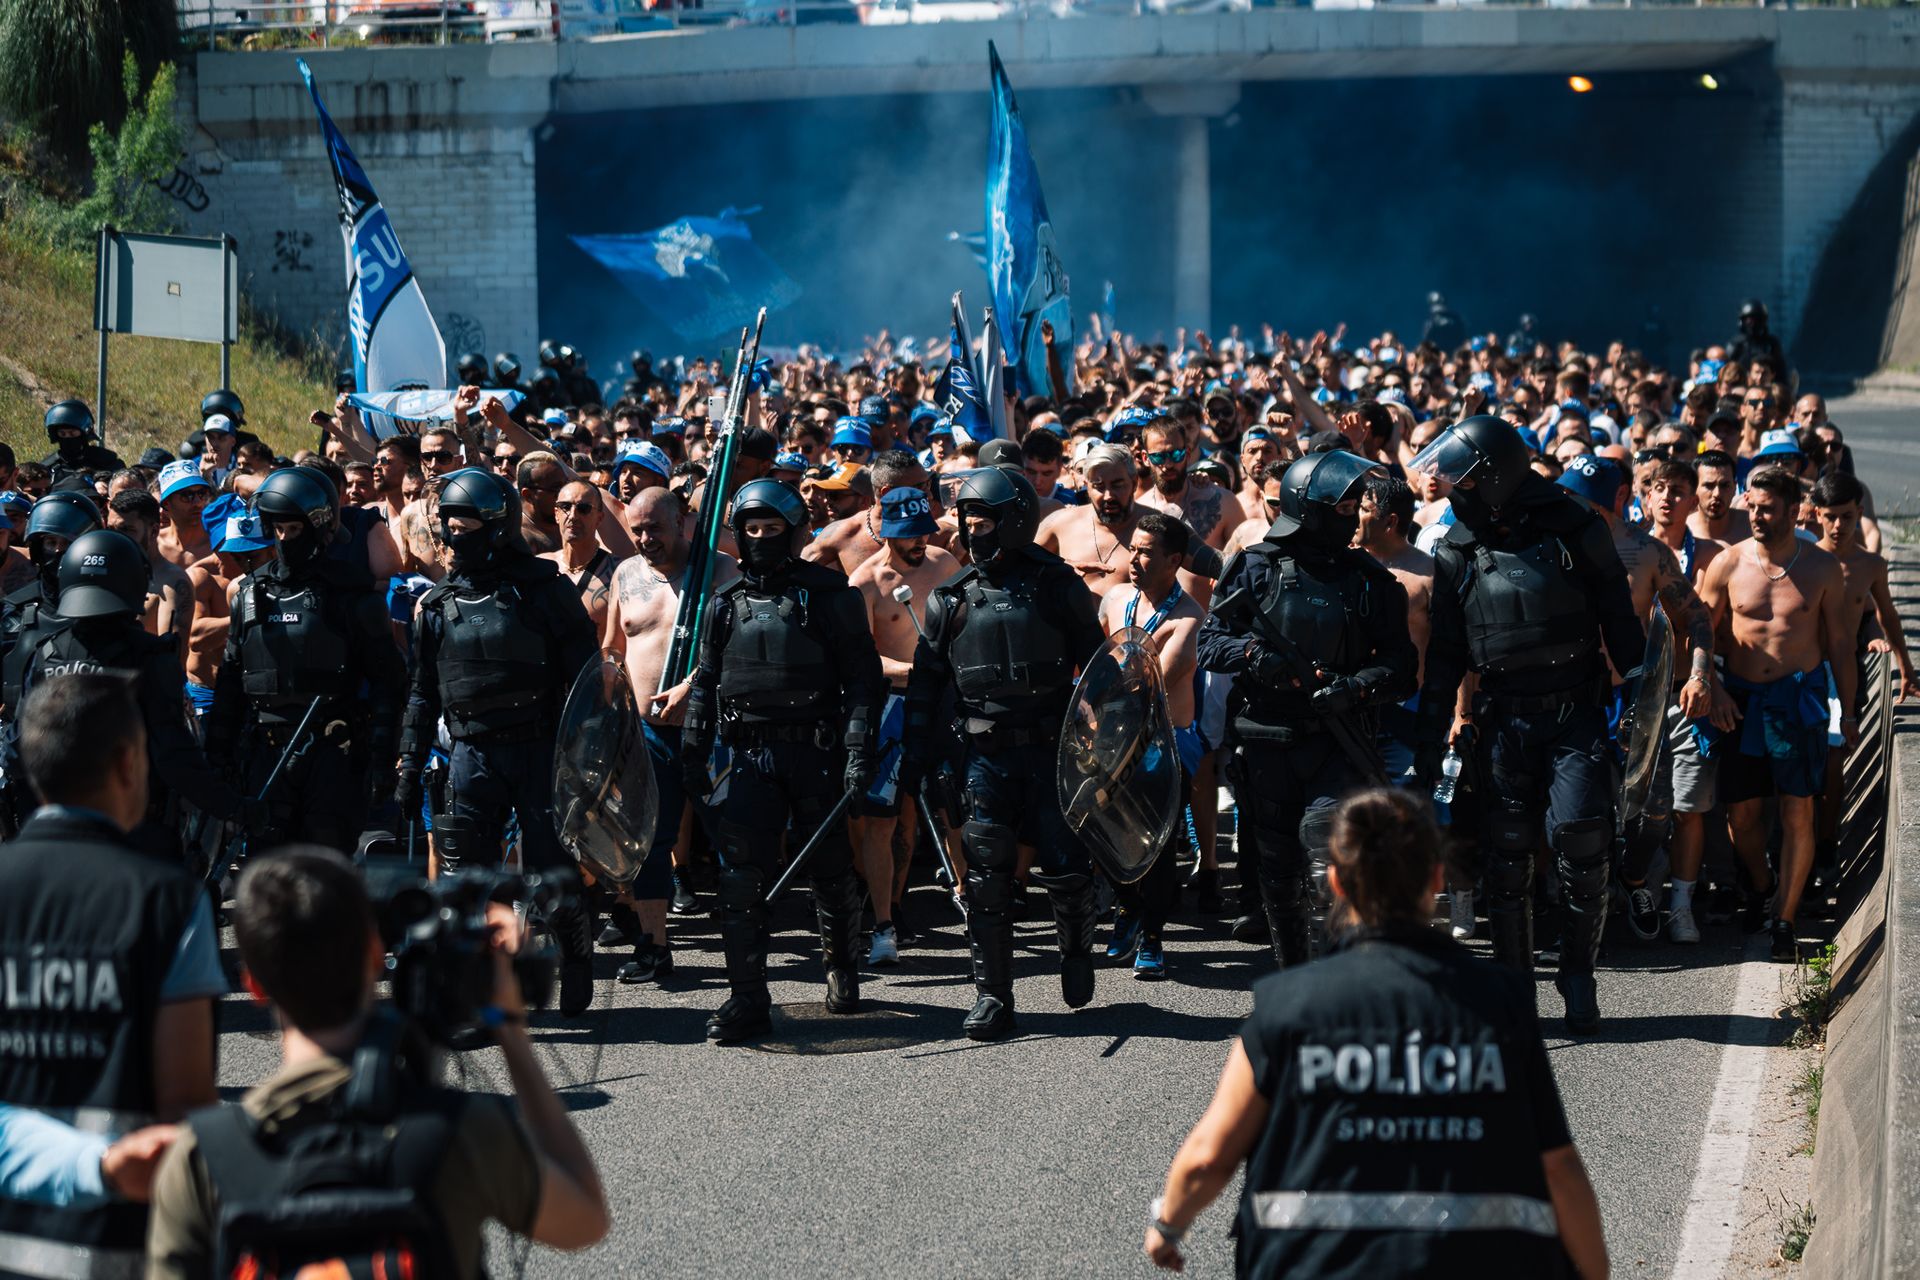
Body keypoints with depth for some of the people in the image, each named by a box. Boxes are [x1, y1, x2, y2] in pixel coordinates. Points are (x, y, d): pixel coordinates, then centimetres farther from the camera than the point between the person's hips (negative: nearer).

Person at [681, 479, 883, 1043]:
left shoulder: (827, 595, -1)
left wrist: (858, 752, -12)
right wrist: (693, 754, 10)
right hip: (751, 753, 3)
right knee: (741, 876, -9)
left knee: (831, 870, 8)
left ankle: (842, 968, 33)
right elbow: (705, 684, 17)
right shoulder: (726, 604, 11)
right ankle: (748, 998, -7)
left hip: (816, 751, -2)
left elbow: (861, 676, -4)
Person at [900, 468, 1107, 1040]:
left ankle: (1076, 946, 27)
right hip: (985, 755, 2)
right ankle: (992, 996, 5)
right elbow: (925, 681, 11)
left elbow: (1096, 663, 5)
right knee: (987, 876, -2)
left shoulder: (1055, 585, 0)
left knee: (1065, 866, -4)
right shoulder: (951, 598, 7)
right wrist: (915, 754, 6)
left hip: (1050, 750, -2)